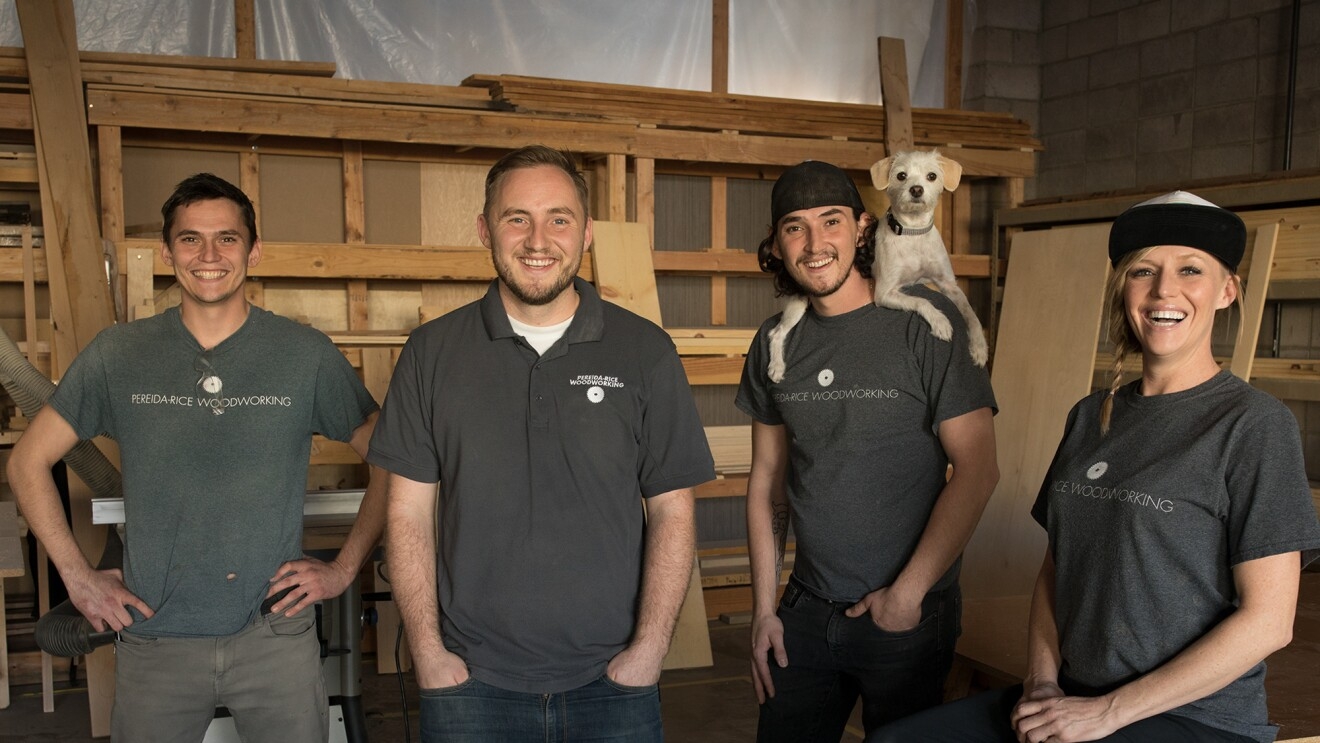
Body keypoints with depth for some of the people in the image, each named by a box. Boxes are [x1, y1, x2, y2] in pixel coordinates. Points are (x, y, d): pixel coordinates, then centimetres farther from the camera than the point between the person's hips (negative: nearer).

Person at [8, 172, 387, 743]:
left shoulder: (306, 354, -2)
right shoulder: (117, 354, 1)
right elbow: (28, 462, 10)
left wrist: (345, 567, -2)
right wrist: (77, 576, 3)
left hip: (274, 636, -1)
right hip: (153, 637, 1)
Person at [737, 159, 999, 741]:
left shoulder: (924, 321, -12)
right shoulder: (776, 342, 3)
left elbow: (977, 468, -13)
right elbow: (768, 478, 8)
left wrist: (908, 593, -13)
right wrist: (763, 609, 6)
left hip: (910, 615, -4)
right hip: (806, 611, 4)